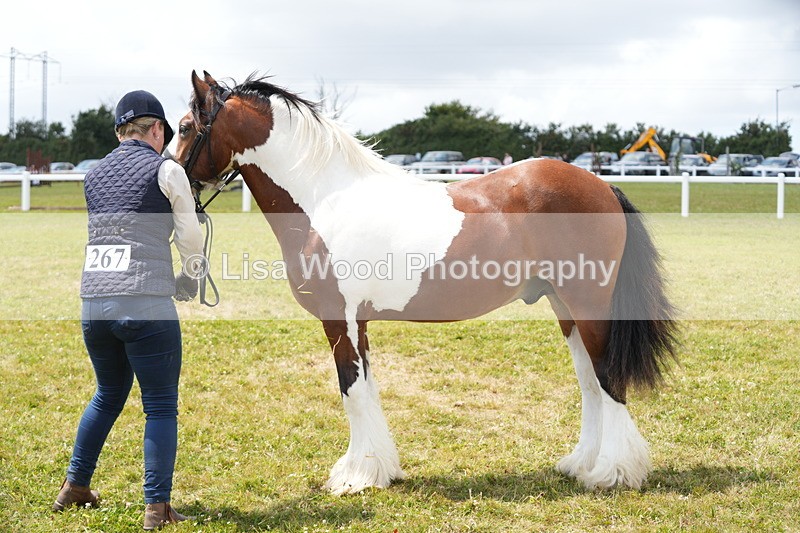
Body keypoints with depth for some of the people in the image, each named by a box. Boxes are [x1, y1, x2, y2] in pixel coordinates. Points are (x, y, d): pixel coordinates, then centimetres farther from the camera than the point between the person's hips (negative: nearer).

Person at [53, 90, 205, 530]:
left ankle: (74, 487, 32)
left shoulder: (94, 176, 14)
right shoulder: (166, 170, -1)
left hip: (93, 304, 6)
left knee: (108, 395, 24)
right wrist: (187, 286, 22)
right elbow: (191, 241, 4)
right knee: (161, 407, 3)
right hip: (146, 305, -6)